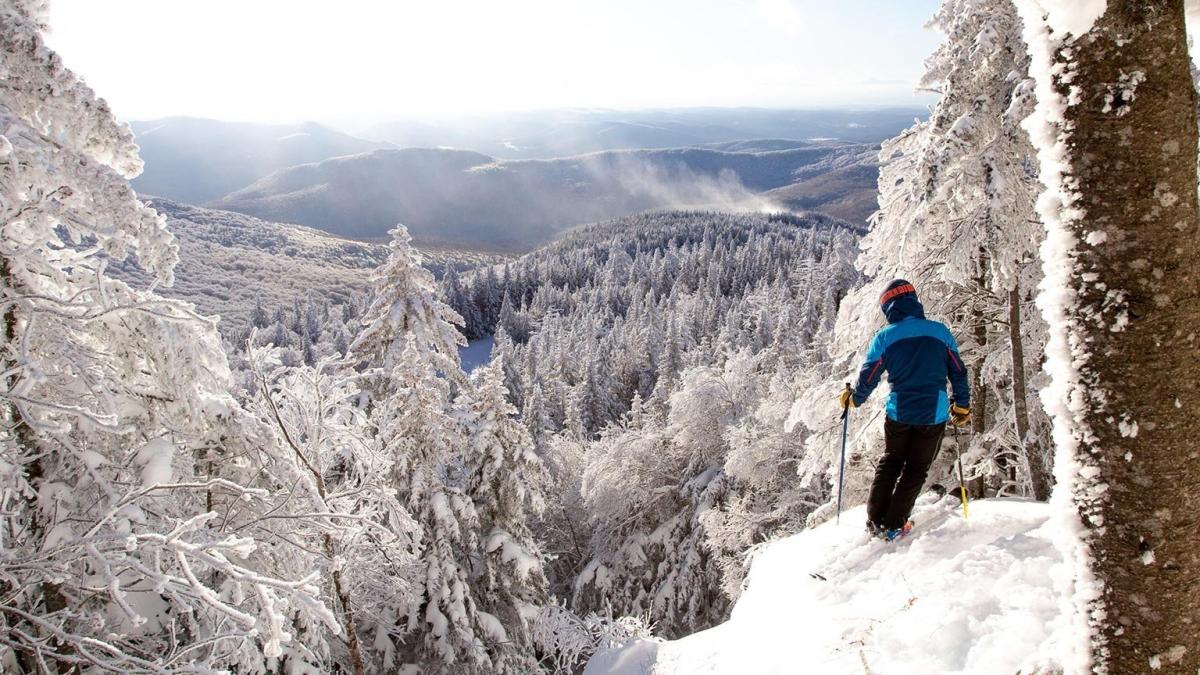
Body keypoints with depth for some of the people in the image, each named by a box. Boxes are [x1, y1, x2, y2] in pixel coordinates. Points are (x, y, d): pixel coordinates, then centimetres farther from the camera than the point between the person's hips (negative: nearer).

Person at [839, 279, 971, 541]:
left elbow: (868, 377, 0)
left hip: (899, 413, 0)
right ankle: (893, 525, 12)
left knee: (890, 463, 20)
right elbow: (958, 372, 6)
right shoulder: (940, 331, 0)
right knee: (916, 469, 13)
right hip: (934, 414, 0)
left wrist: (853, 399, 19)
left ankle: (875, 519, 19)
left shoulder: (884, 336, -4)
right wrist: (962, 406, 18)